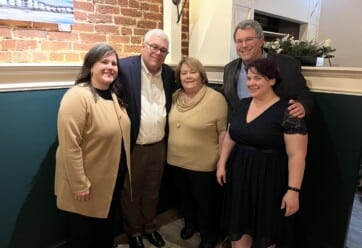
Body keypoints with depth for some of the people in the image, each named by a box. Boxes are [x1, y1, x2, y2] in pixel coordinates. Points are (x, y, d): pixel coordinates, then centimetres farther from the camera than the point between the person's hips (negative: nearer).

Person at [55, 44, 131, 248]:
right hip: (90, 186, -7)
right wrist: (79, 185, -22)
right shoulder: (78, 96, -21)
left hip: (114, 181, 7)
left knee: (106, 231, 25)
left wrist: (124, 170, 14)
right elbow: (70, 146, -24)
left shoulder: (114, 95, 6)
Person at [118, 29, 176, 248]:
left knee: (152, 191, 21)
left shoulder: (169, 73, 4)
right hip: (133, 146, -4)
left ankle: (149, 226, 44)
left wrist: (167, 139, 11)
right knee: (131, 193, 16)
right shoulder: (125, 67, -14)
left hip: (159, 146, 5)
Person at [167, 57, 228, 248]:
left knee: (205, 202, 15)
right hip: (176, 161, 5)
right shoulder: (175, 97, 2)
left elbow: (224, 131, -14)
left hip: (203, 164, -5)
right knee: (184, 197, 24)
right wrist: (171, 151, 14)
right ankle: (190, 223, 51)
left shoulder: (216, 98, -16)